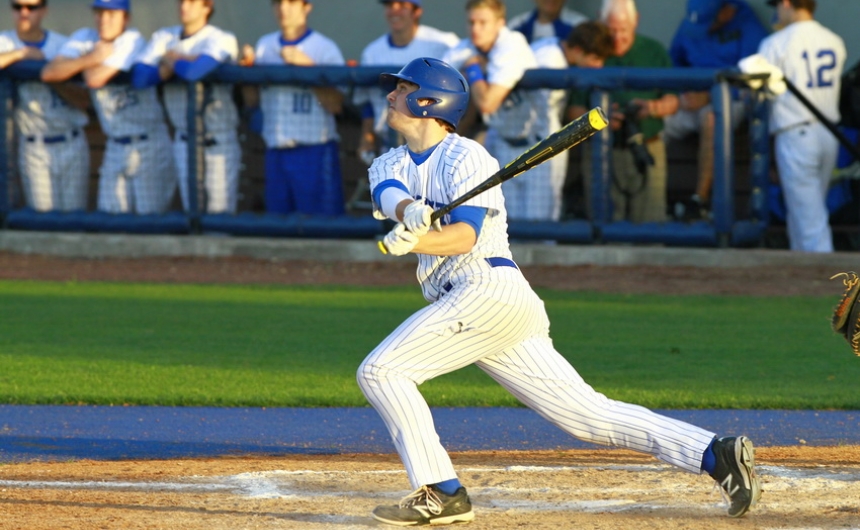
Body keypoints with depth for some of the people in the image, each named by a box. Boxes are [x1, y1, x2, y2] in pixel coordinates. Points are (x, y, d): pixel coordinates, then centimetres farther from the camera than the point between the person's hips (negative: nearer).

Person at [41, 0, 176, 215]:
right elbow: (48, 73, -10)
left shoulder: (131, 40, -14)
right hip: (115, 147, 6)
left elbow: (96, 80, -25)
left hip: (148, 146, -6)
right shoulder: (85, 38, 3)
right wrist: (90, 58, -18)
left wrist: (84, 63, -4)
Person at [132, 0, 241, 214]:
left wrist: (172, 60, -7)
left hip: (219, 140, -5)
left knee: (220, 212, -5)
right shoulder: (164, 38, 5)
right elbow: (139, 77, -9)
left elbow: (194, 72, -29)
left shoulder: (221, 40, -11)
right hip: (184, 139, 5)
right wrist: (182, 62, -16)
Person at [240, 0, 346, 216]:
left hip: (314, 152, -5)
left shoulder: (325, 48, -3)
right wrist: (248, 67, -1)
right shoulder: (265, 46, 13)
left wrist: (307, 66, -18)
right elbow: (252, 100, 15)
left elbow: (335, 105, -12)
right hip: (275, 150, 5)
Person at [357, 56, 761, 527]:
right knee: (585, 412, 1)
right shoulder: (390, 164, 20)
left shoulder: (465, 157, -3)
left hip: (488, 289, -8)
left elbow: (465, 235, -17)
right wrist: (410, 212, -27)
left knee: (381, 371, -12)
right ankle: (716, 454, -7)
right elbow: (390, 196, -5)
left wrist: (413, 242, -34)